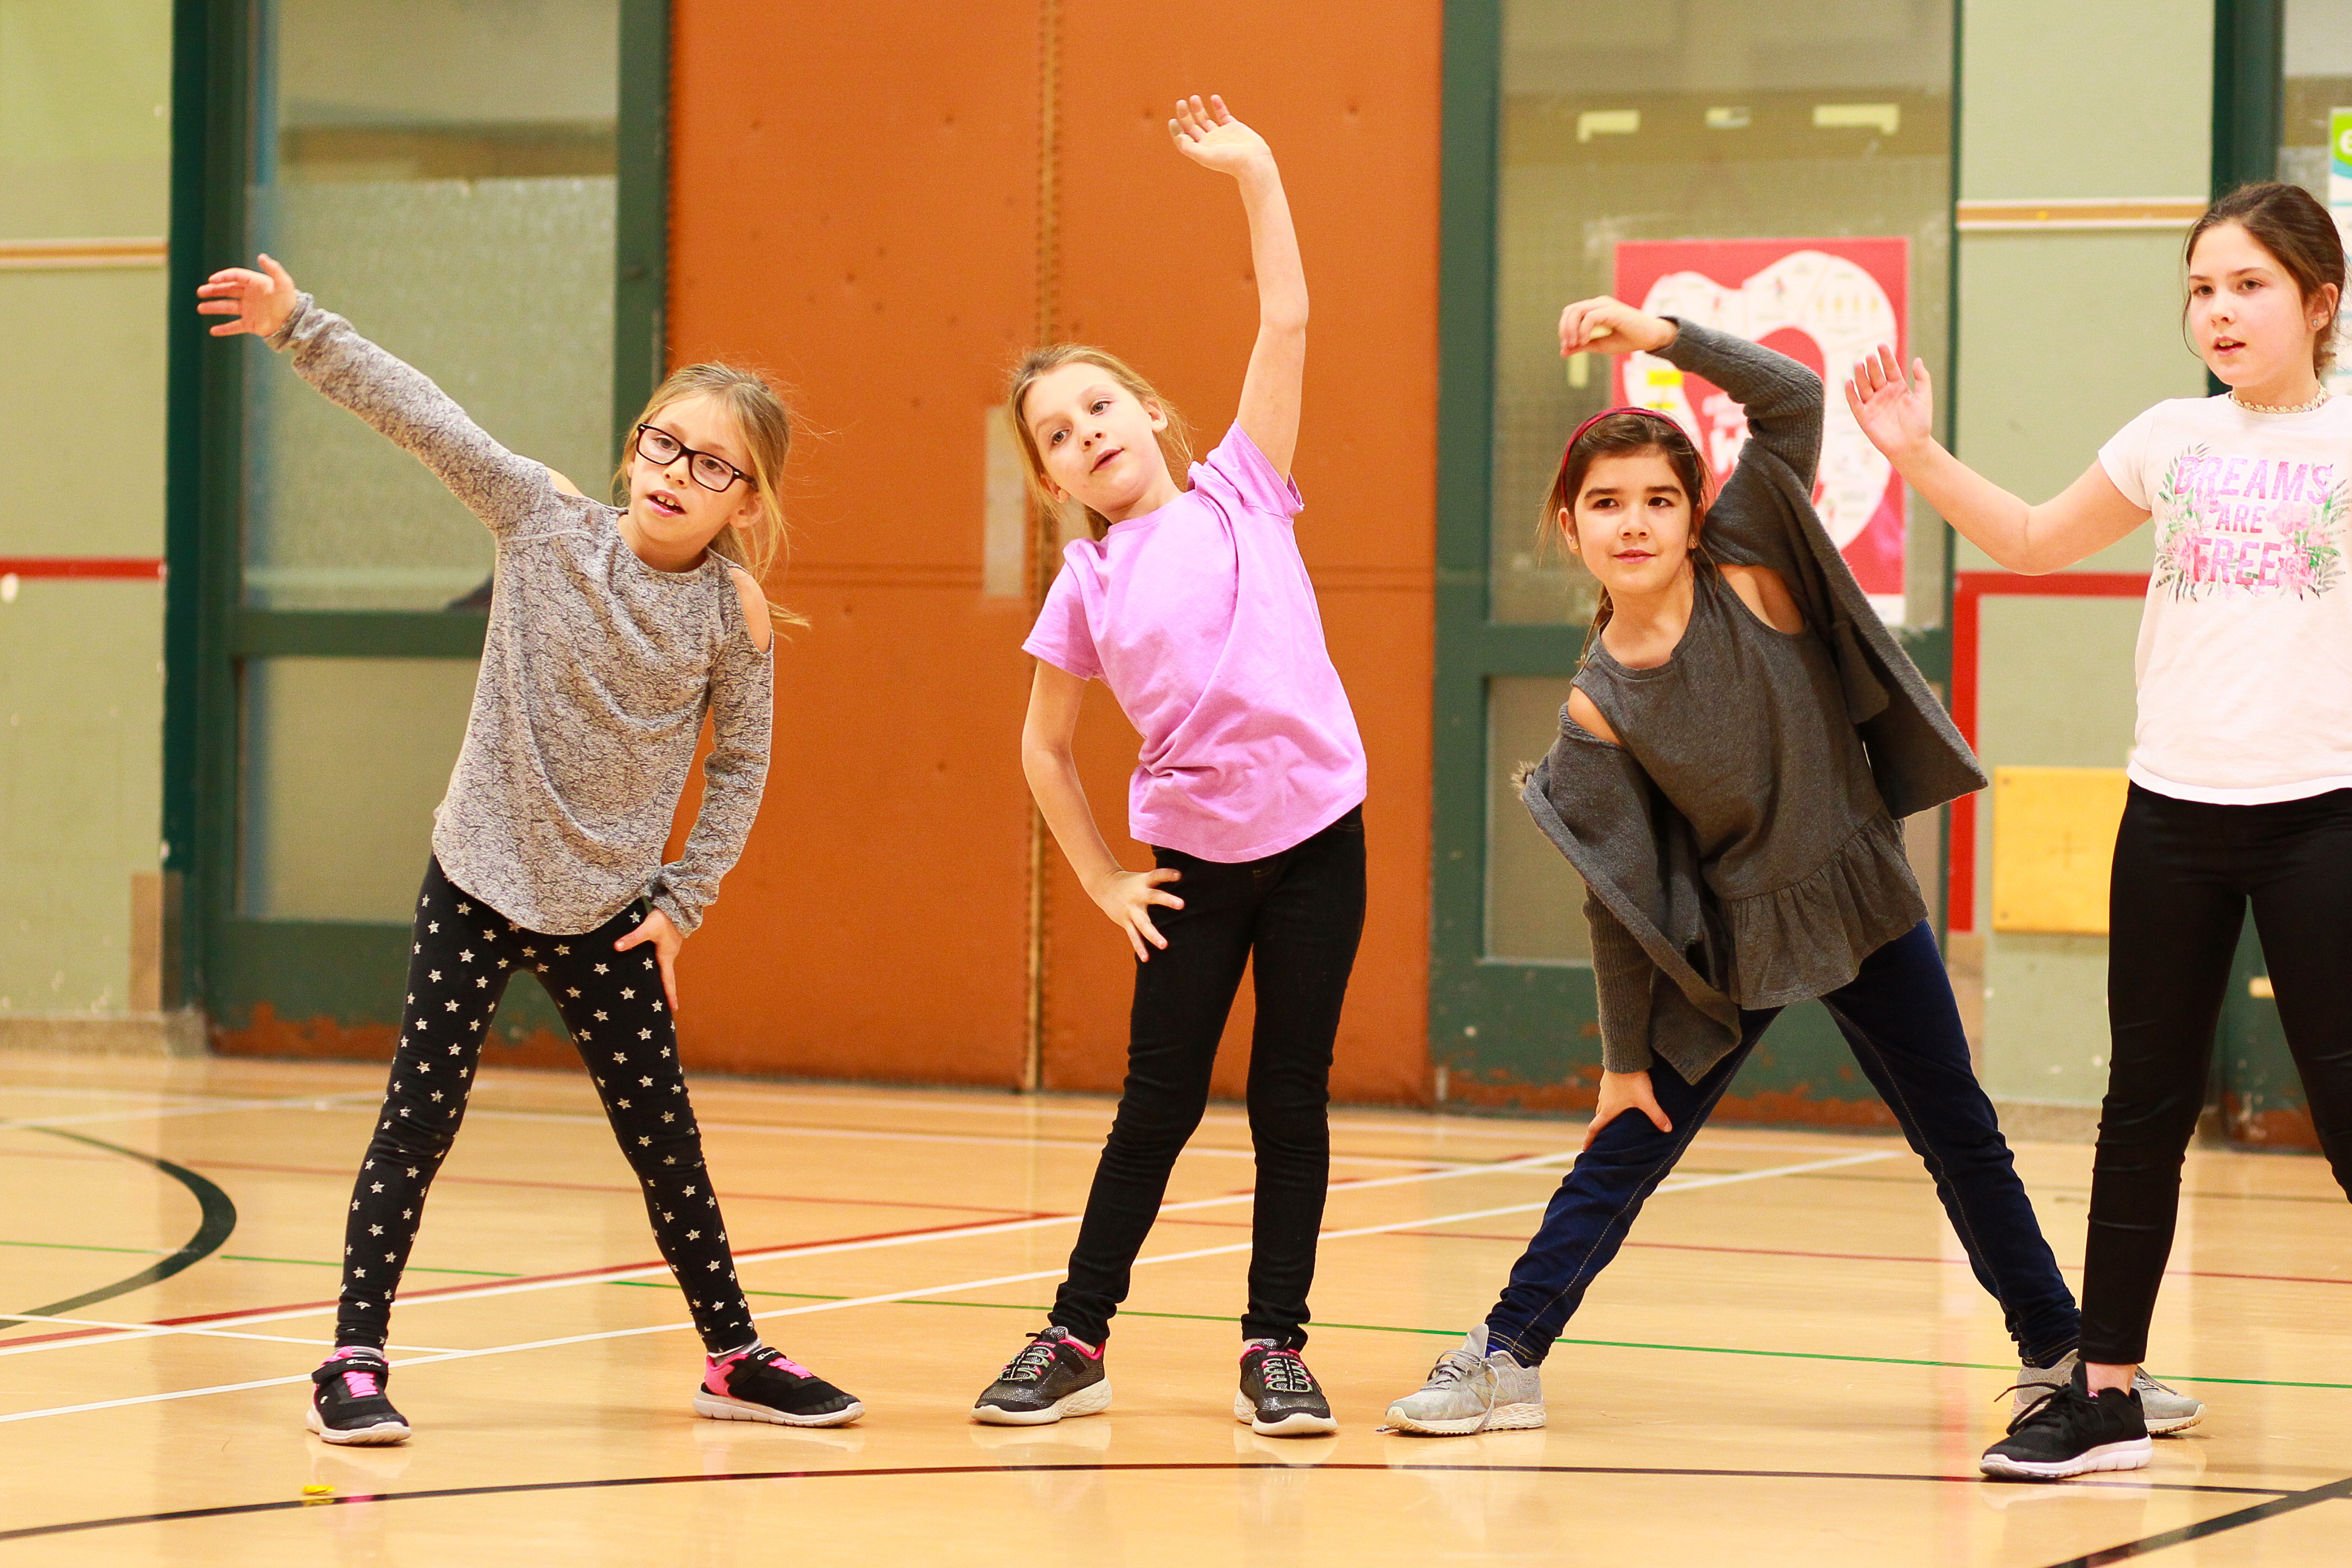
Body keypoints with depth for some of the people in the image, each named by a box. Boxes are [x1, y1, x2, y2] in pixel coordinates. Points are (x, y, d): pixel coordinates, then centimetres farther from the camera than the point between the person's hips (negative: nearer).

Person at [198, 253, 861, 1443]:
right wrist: (300, 325, -22)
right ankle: (355, 1362, 2)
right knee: (419, 1117, -4)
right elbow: (422, 418, -15)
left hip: (610, 908, 1)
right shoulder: (546, 521, -8)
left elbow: (740, 764, 4)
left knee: (663, 1134, 7)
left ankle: (734, 1356, 22)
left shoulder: (733, 616, -6)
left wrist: (683, 901, 1)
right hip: (481, 881, -1)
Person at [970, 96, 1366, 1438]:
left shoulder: (1242, 496, 2)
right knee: (1160, 1105, 5)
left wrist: (1255, 173, -6)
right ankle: (1077, 1343, 16)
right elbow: (1046, 747, 12)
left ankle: (1277, 1351, 12)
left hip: (1318, 835, 0)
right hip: (1196, 858, 0)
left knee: (1293, 1099, 4)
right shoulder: (1087, 586, 3)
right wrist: (1104, 880, 6)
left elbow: (1287, 323, -3)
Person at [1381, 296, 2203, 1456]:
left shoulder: (1751, 575, -13)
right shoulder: (1599, 705, -13)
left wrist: (1661, 336, -28)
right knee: (1625, 1151, 0)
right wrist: (1624, 1055, -7)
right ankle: (1506, 1358, 7)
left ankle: (2058, 1350, 23)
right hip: (1730, 944, -1)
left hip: (1862, 903, 1)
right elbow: (1621, 893, -9)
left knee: (1961, 1136, 12)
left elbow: (1795, 398, -21)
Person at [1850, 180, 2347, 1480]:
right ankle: (2105, 1396, 15)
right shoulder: (2172, 441, 9)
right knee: (2146, 1106, 8)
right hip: (2175, 810, 4)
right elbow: (2034, 541, 22)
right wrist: (1920, 457, 12)